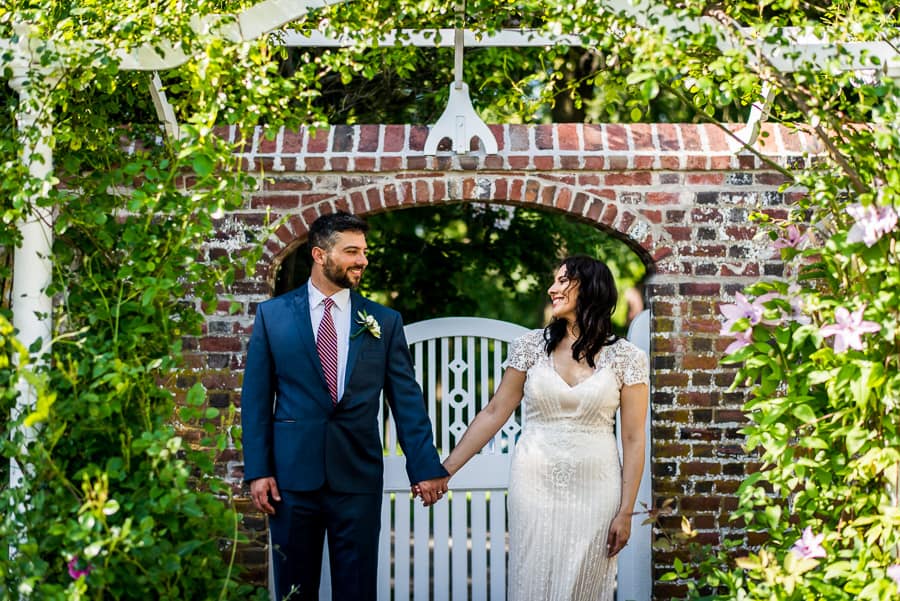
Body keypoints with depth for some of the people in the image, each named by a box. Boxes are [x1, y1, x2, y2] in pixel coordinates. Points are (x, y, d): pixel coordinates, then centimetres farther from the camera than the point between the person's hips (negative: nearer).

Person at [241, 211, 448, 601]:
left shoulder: (385, 322, 5)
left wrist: (425, 467, 0)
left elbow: (406, 399, 4)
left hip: (358, 477, 1)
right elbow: (256, 398, 2)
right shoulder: (273, 314, 2)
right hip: (292, 476, -1)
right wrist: (258, 470, -4)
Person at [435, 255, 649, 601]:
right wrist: (445, 469, 1)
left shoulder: (626, 358, -2)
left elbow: (633, 439, -2)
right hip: (535, 484, 1)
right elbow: (494, 413, 5)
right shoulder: (532, 346, 2)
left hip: (594, 490, -1)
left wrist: (625, 513, -6)